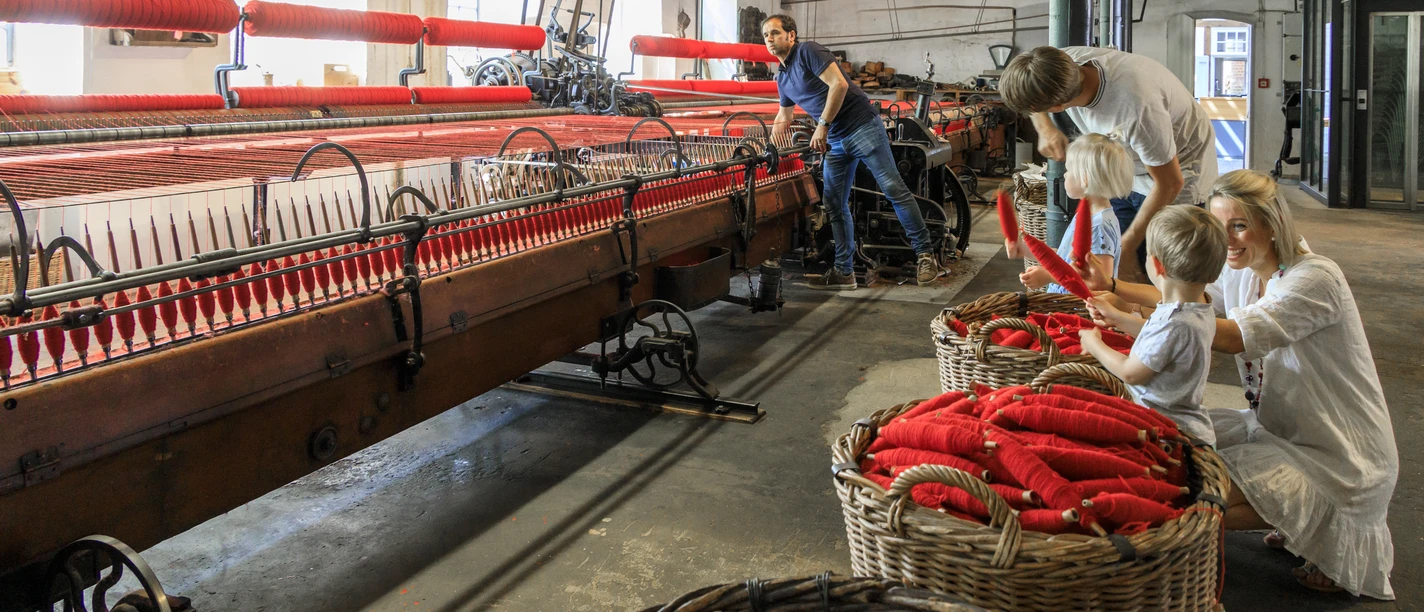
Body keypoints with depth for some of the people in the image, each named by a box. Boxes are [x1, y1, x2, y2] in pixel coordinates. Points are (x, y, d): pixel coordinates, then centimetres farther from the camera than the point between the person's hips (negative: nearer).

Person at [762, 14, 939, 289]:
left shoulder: (808, 51, -9)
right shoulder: (782, 78, 16)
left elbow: (839, 83, -20)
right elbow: (784, 116, 32)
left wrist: (822, 125, -18)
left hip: (862, 126, -9)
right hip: (835, 140, 9)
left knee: (893, 188, -9)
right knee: (834, 204, 6)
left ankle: (924, 253, -2)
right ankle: (844, 271, 11)